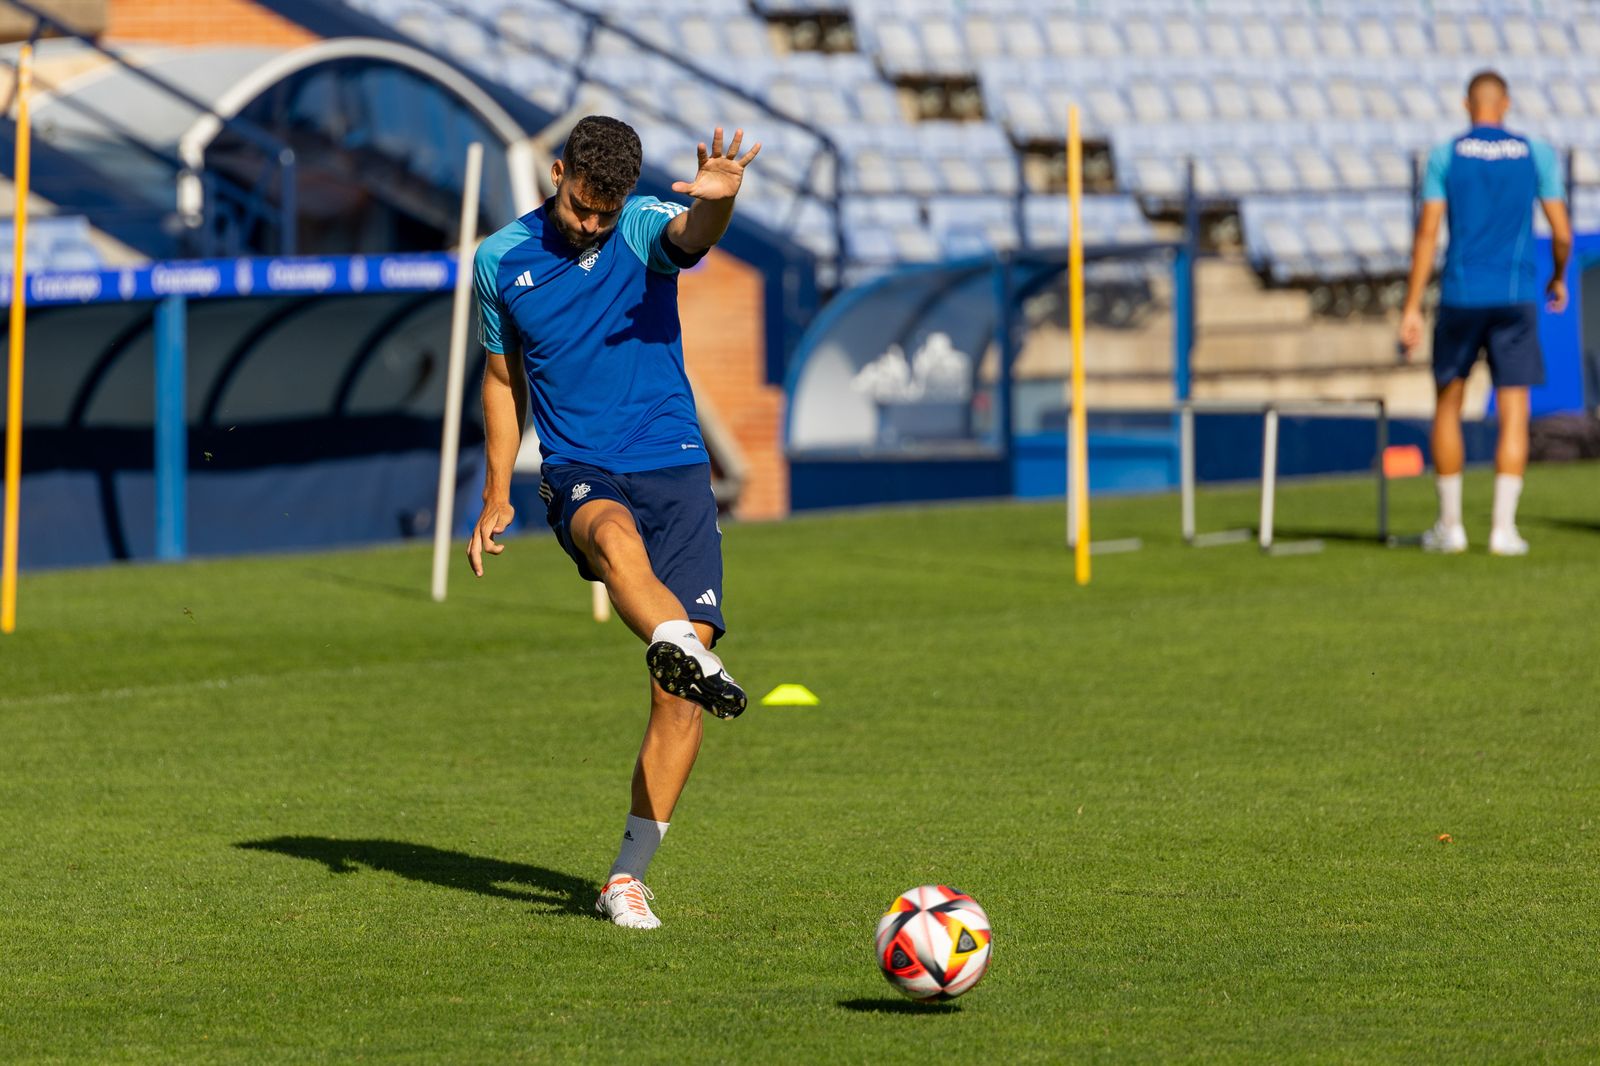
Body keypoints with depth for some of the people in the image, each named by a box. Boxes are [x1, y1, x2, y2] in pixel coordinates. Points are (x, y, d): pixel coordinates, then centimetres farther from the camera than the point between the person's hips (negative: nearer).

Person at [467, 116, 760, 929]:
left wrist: (717, 201, -50)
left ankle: (627, 877, -1)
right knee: (613, 533, -39)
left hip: (674, 469, -1)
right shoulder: (501, 260, 7)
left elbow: (694, 234, -27)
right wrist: (497, 492, 14)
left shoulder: (645, 229, -1)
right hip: (581, 473, 1)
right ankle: (684, 649, -69)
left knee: (678, 694, -10)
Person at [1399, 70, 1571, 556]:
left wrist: (1412, 308, -3)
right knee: (1513, 414, 1)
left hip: (1460, 296, 0)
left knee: (1448, 405, 14)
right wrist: (1559, 279, 22)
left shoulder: (1446, 156, 1)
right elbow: (1562, 232, 2)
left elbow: (1427, 233, -4)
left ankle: (1450, 524, 14)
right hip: (1516, 297, 0)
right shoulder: (1537, 155, 3)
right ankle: (1503, 528, -7)